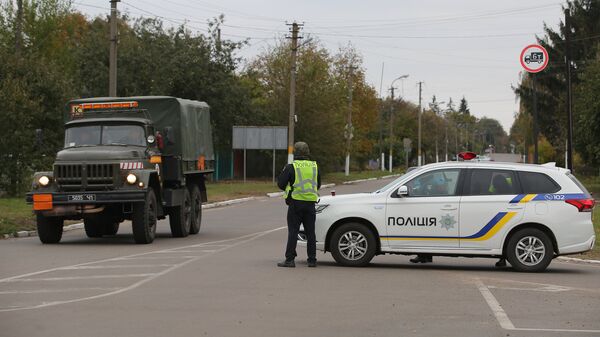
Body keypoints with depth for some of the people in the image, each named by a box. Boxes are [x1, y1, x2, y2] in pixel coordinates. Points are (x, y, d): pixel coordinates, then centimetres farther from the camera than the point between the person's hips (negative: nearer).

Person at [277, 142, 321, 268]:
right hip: (310, 204, 4)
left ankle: (290, 259, -6)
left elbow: (280, 183, -6)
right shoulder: (314, 166, 7)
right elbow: (318, 185, 17)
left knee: (293, 231, -2)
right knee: (310, 232, 9)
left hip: (296, 203, -4)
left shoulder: (291, 167, -8)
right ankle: (312, 260, 11)